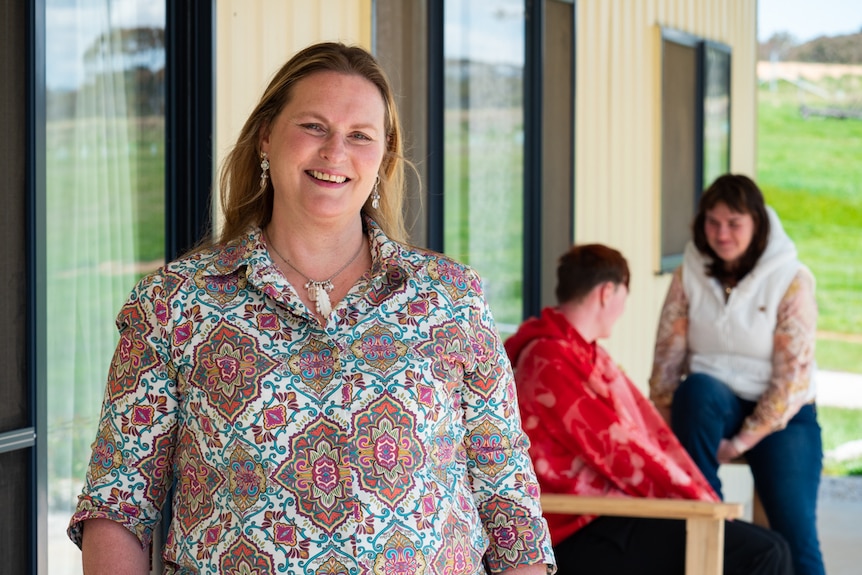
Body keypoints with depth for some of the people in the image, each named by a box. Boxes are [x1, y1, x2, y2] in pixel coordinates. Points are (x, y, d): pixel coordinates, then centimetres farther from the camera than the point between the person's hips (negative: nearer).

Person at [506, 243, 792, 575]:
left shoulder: (584, 352, 17)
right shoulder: (551, 362, -16)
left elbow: (644, 426, 15)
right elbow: (616, 449, -17)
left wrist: (703, 497, 8)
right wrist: (697, 500, -10)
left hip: (615, 513, 10)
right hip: (588, 535, -10)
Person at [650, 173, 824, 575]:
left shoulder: (792, 281, -5)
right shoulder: (689, 276, 3)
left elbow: (792, 378, -10)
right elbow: (667, 360, 0)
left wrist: (740, 443, -16)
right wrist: (666, 432, -13)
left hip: (779, 416, -2)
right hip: (713, 406, 2)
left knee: (793, 533, -22)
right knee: (698, 388, -34)